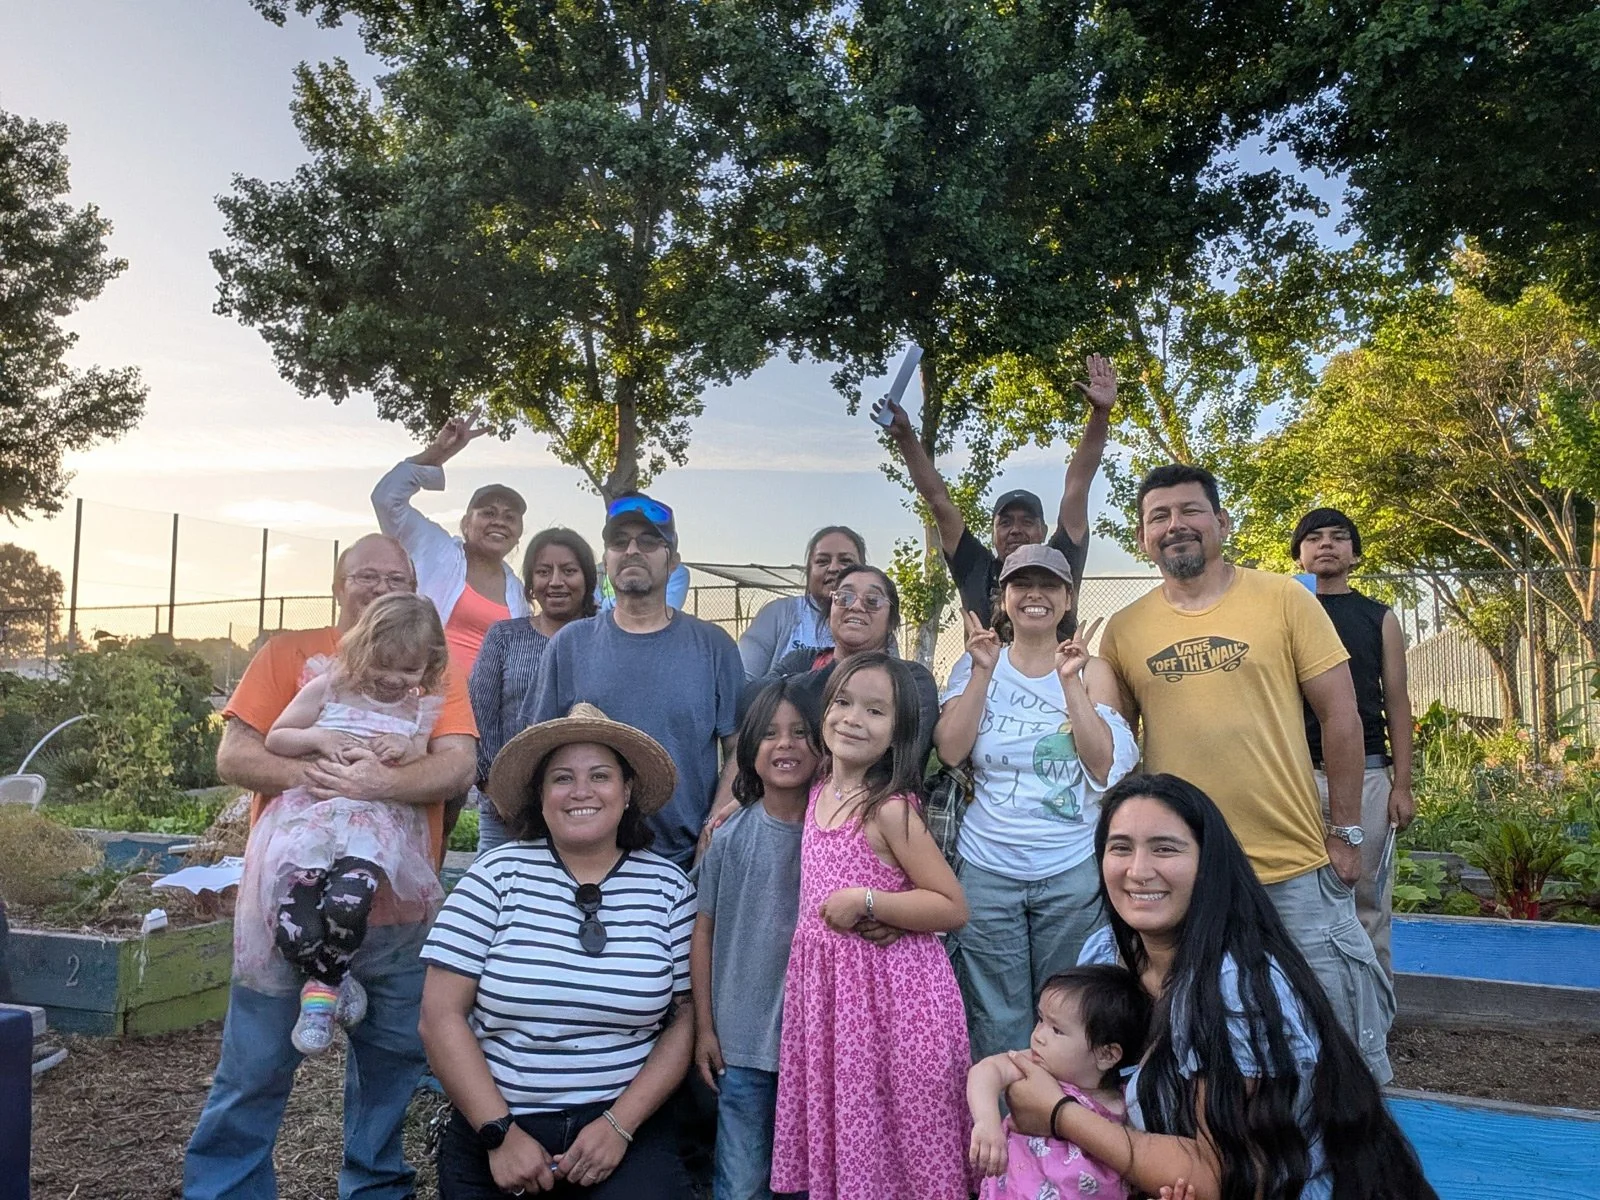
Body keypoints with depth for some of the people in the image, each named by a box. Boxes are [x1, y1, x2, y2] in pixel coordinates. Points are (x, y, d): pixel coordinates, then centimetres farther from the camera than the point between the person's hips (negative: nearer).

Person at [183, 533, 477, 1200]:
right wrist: (306, 774, -21)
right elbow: (233, 756, -3)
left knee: (392, 1065, 14)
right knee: (255, 1068, 7)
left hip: (395, 904, 2)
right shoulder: (288, 653, 4)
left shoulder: (435, 669, 6)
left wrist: (381, 783, -24)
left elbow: (458, 767, -7)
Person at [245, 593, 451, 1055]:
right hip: (311, 812, 0)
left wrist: (409, 748, -3)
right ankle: (329, 979, 12)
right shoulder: (328, 688, 11)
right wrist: (318, 739, -6)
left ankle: (320, 989, 1)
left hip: (377, 819, 0)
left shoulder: (422, 709, 16)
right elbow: (274, 739, 13)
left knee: (347, 905, -29)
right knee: (297, 926, -21)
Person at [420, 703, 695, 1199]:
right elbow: (441, 1017, -6)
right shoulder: (497, 874, -4)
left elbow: (685, 1021, 0)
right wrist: (501, 1133, -11)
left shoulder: (669, 888, -1)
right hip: (493, 1128, 1)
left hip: (626, 1125, -1)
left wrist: (619, 1125, -10)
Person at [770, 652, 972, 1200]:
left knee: (895, 1139, 4)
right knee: (838, 1129, 16)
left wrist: (867, 902, -20)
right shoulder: (819, 792, 6)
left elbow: (953, 908, -14)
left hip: (890, 989, -7)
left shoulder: (890, 809, -16)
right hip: (826, 982, 7)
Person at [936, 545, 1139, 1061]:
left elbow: (1106, 766, -9)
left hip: (1073, 872, 0)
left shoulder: (1092, 671, 3)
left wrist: (1070, 681, -15)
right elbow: (949, 750, -9)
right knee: (996, 1025, 7)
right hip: (986, 869, 0)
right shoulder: (976, 664, 4)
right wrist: (984, 671, -13)